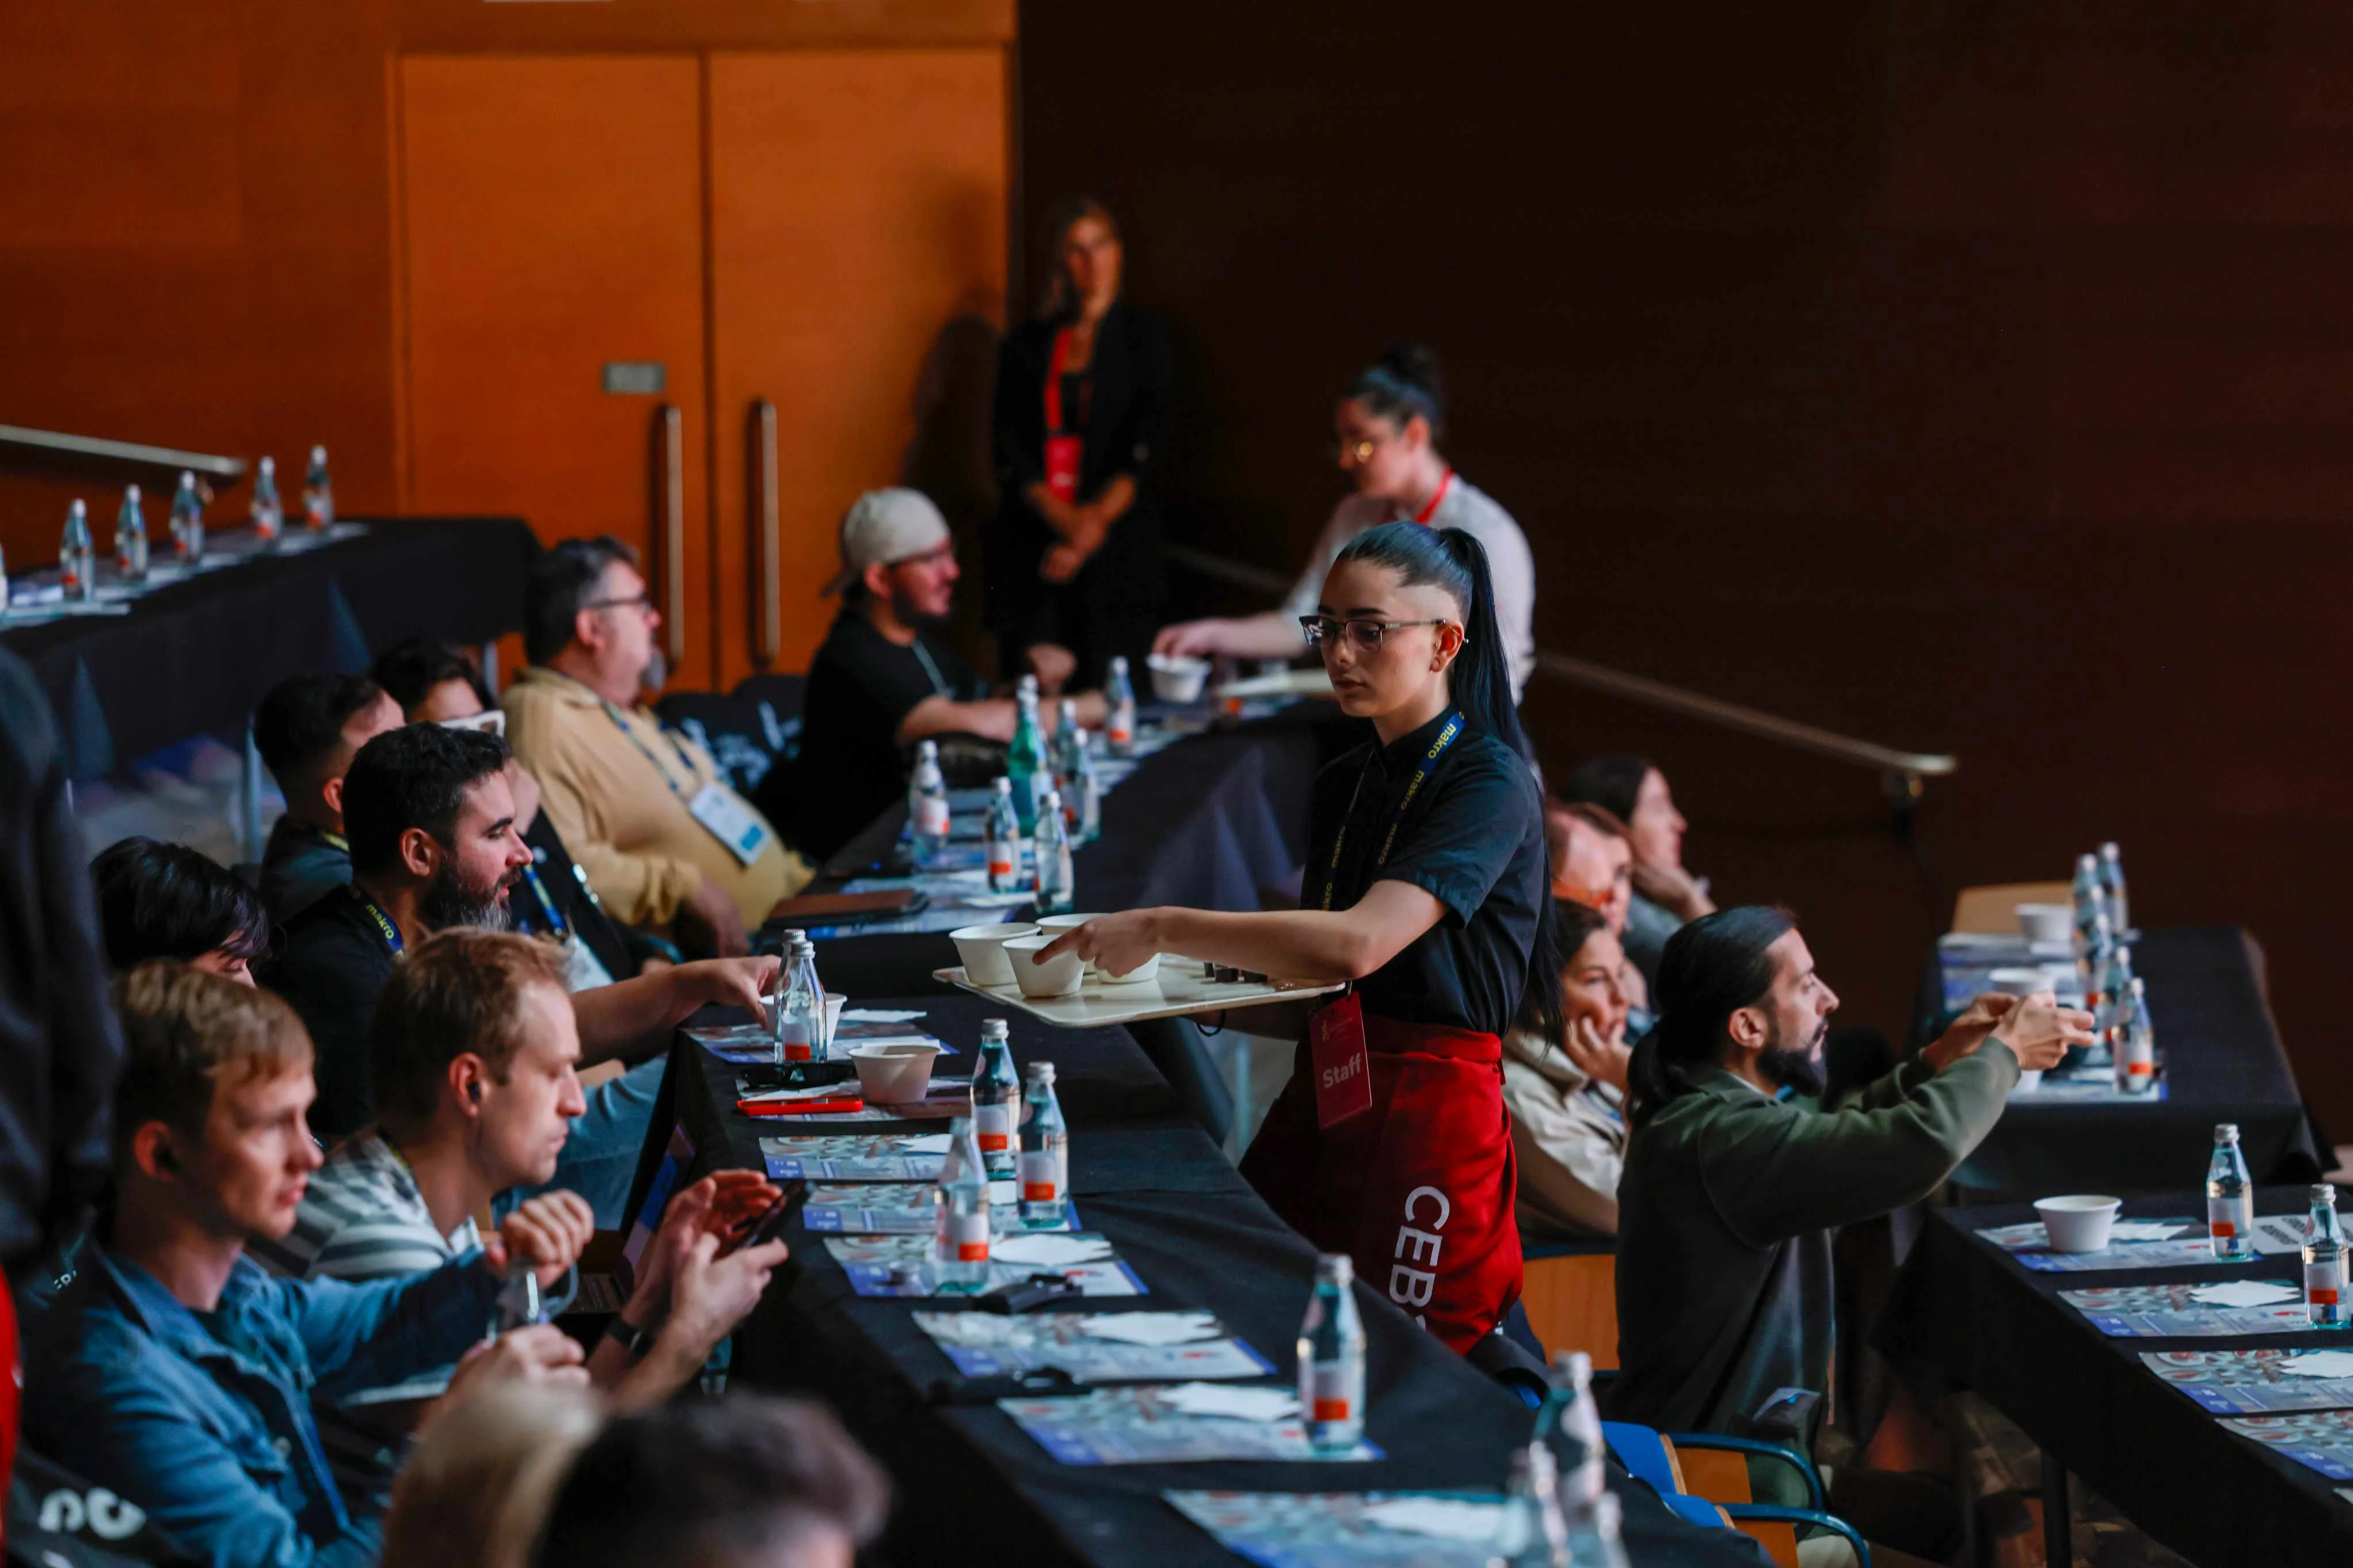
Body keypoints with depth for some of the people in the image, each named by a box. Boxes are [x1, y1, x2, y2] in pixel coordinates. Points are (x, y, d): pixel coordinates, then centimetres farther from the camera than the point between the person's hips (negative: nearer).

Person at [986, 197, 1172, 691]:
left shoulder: (1142, 336, 9)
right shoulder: (1026, 345, 13)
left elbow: (1145, 450, 0)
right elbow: (1010, 454, 5)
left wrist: (1096, 521, -13)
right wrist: (1067, 520, -11)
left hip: (1118, 543, -1)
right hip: (1033, 545, 1)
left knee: (1108, 690, -9)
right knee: (1039, 684, -11)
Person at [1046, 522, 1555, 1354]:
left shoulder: (1488, 784, -11)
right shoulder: (1340, 786, 16)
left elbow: (1359, 942, -25)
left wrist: (1162, 929, -23)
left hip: (1429, 1118, -8)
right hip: (1321, 1099, 8)